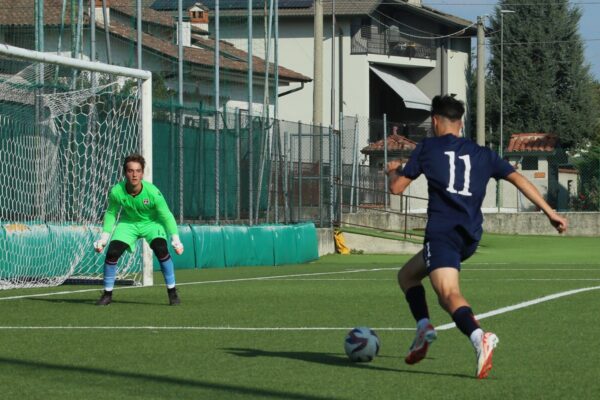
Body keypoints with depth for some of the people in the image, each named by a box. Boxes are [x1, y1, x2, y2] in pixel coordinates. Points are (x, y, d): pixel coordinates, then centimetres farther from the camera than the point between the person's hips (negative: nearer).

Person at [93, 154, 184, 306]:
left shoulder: (153, 192, -30)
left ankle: (172, 292, -9)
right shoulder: (116, 192, -24)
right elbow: (111, 213, -3)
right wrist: (104, 237, -5)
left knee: (161, 249, -26)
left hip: (151, 222, -2)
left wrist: (175, 238, -23)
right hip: (128, 223, 2)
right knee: (112, 252, -14)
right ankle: (107, 294, 6)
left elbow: (166, 216, -17)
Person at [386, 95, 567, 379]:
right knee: (407, 275, 24)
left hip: (442, 232, -6)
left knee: (449, 294, -22)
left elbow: (397, 188, 10)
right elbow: (518, 179, 11)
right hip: (470, 236, 6)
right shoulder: (482, 154, 18)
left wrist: (393, 171, 33)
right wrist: (550, 212, 11)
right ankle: (424, 327, 7)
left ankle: (478, 337, -47)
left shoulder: (428, 148, 8)